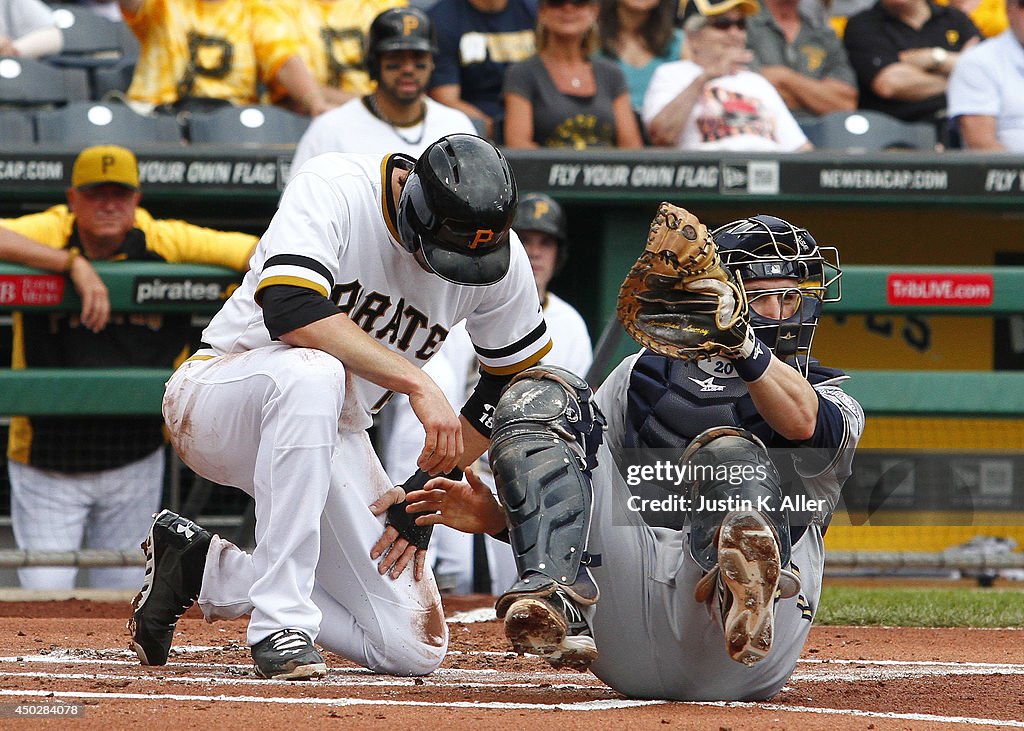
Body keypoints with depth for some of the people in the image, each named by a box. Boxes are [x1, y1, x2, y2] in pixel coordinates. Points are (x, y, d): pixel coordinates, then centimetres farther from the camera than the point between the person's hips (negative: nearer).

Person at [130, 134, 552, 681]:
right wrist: (417, 382, -41)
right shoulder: (333, 189, -23)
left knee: (414, 650, -6)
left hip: (331, 437, 6)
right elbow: (290, 311, -38)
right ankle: (281, 618, -36)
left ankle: (202, 569, 8)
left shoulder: (500, 257, -9)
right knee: (311, 372, -43)